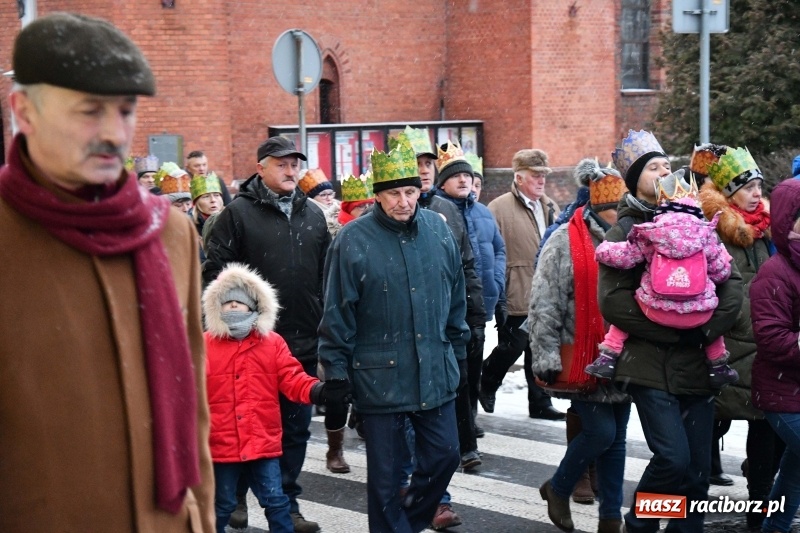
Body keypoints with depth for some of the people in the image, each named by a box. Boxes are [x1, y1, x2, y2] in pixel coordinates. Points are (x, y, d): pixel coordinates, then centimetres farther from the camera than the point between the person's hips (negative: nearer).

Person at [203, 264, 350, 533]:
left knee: (276, 502, 5)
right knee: (221, 506, 14)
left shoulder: (272, 343, 2)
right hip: (221, 444, -1)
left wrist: (317, 391, -22)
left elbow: (292, 378, -3)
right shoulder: (204, 345, -2)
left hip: (263, 442, 1)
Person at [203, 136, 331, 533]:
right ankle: (237, 496, 23)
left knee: (296, 429, 11)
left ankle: (287, 501, 23)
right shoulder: (238, 213, -5)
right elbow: (215, 271, -7)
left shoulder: (313, 215, 10)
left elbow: (326, 274, 16)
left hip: (303, 342, 5)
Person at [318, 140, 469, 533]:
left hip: (436, 372, 4)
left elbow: (456, 298, 14)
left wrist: (458, 351, 17)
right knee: (385, 472, 6)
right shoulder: (353, 240, -9)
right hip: (379, 378, -4)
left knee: (444, 455, 11)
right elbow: (337, 316, -6)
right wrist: (336, 375, -6)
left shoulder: (439, 230, 3)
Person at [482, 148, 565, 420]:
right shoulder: (500, 208, -9)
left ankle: (540, 402, 20)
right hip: (515, 297, -6)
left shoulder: (550, 208, 13)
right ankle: (486, 385, 27)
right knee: (512, 346, 2)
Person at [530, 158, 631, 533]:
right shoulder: (566, 241, -9)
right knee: (600, 431, -9)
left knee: (617, 438, 9)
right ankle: (558, 489, 17)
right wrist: (546, 358, -14)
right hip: (582, 358, -5)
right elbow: (544, 305, -10)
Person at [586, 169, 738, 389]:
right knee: (716, 315, 34)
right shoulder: (706, 232, 1)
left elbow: (623, 256, 1)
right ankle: (718, 367, 37)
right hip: (699, 315, 1)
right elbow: (720, 272, 6)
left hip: (656, 311, -1)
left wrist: (602, 250, 21)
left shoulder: (650, 233, 0)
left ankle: (609, 356, 19)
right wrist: (721, 252, 26)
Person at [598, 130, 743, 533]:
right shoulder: (624, 232, 0)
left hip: (696, 365, 5)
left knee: (698, 470, 5)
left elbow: (732, 282, 7)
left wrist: (707, 328, -10)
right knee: (673, 458, -13)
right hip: (650, 366, -4)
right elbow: (612, 301, -12)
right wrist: (675, 332, -15)